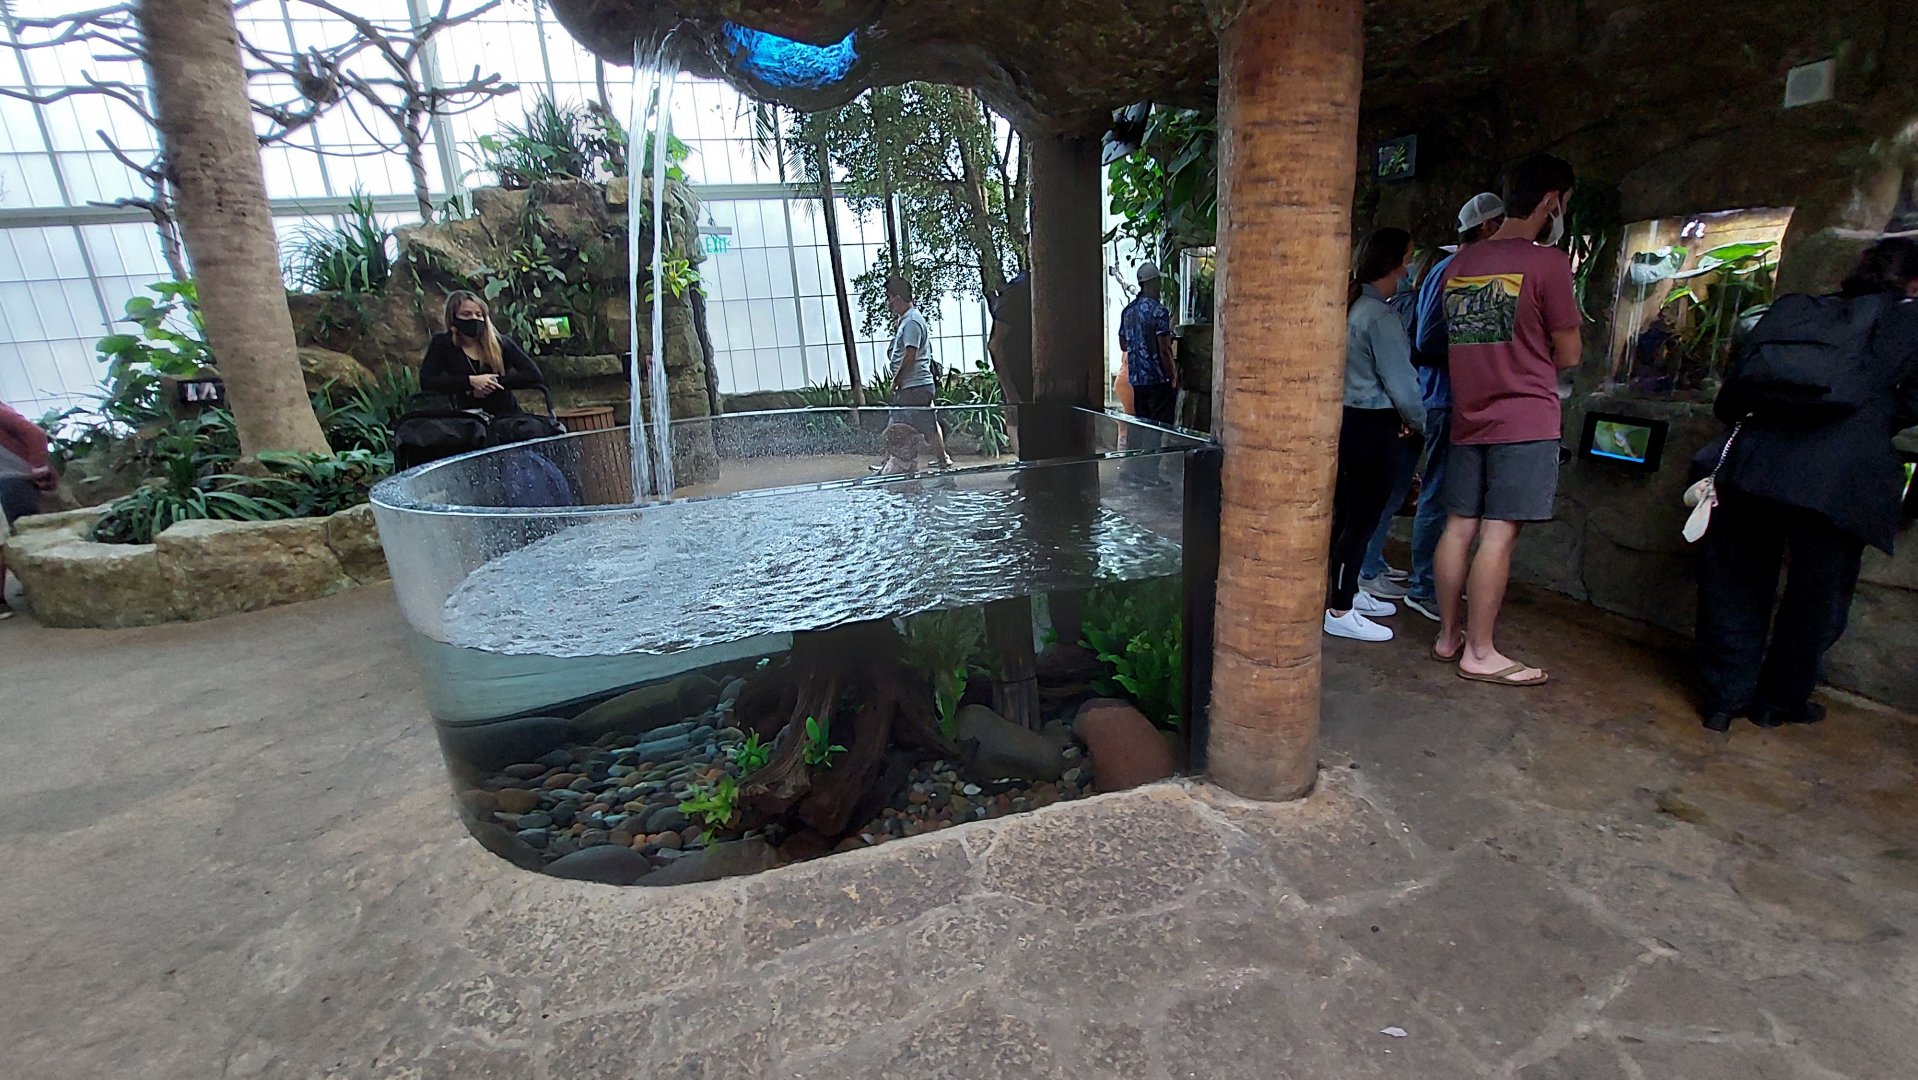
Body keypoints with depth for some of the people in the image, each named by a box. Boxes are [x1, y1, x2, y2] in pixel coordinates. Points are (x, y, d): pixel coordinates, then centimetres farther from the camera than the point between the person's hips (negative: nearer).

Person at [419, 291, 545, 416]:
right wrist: (470, 381, -16)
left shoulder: (500, 343, 1)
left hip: (508, 415, 0)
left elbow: (535, 376, -8)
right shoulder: (443, 343, 2)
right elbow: (426, 382, -8)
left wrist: (495, 382, -15)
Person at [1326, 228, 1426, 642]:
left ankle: (1350, 593, 32)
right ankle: (1340, 613, 4)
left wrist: (1398, 417, 12)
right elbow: (1400, 381, -16)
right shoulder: (1381, 317, -17)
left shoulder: (1350, 306, 10)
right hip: (1371, 426, -9)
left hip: (1346, 420, 9)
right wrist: (1417, 421, 2)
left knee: (1347, 513, 17)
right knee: (1361, 519, -2)